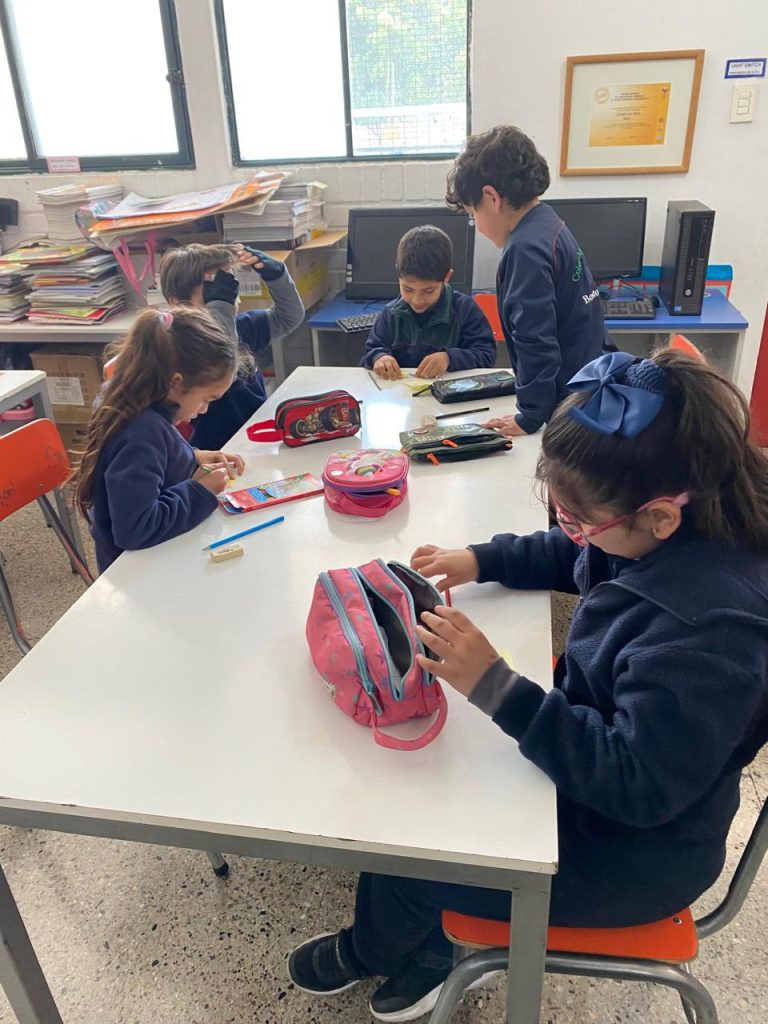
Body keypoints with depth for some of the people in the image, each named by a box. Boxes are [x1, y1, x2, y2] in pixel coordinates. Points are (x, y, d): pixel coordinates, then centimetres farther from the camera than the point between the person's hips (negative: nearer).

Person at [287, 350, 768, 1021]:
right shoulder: (664, 534, -12)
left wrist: (495, 687, -36)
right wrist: (481, 560, -5)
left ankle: (370, 950, 38)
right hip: (598, 754, 8)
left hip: (633, 855, -8)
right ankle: (424, 956, 35)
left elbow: (639, 783, -32)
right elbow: (573, 560, 9)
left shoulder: (706, 624, -38)